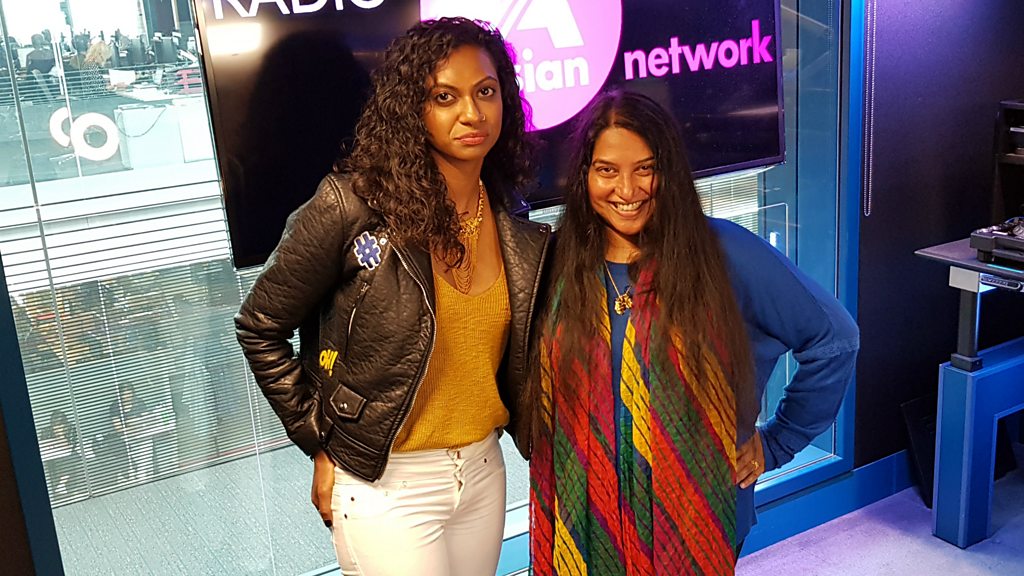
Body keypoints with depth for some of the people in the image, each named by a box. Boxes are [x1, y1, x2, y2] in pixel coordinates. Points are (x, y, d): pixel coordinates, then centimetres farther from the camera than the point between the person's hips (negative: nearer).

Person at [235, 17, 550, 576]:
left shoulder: (519, 231, -1)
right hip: (387, 485, -5)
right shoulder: (354, 205, -18)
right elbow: (260, 327, -10)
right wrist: (320, 445, -8)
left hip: (483, 472, 6)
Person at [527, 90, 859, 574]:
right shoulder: (560, 266, -4)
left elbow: (833, 338, -5)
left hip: (697, 520, -2)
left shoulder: (723, 254, -12)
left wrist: (778, 444, -1)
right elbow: (542, 399, 10)